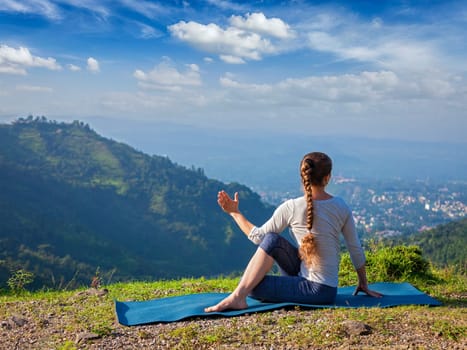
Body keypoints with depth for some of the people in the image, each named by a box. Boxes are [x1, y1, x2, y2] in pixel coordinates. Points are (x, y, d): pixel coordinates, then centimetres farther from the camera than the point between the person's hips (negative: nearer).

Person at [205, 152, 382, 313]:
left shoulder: (291, 208, -16)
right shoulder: (341, 207, -3)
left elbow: (258, 236, -5)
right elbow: (356, 250, 5)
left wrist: (235, 213, 7)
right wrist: (363, 284, 18)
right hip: (328, 288, 6)